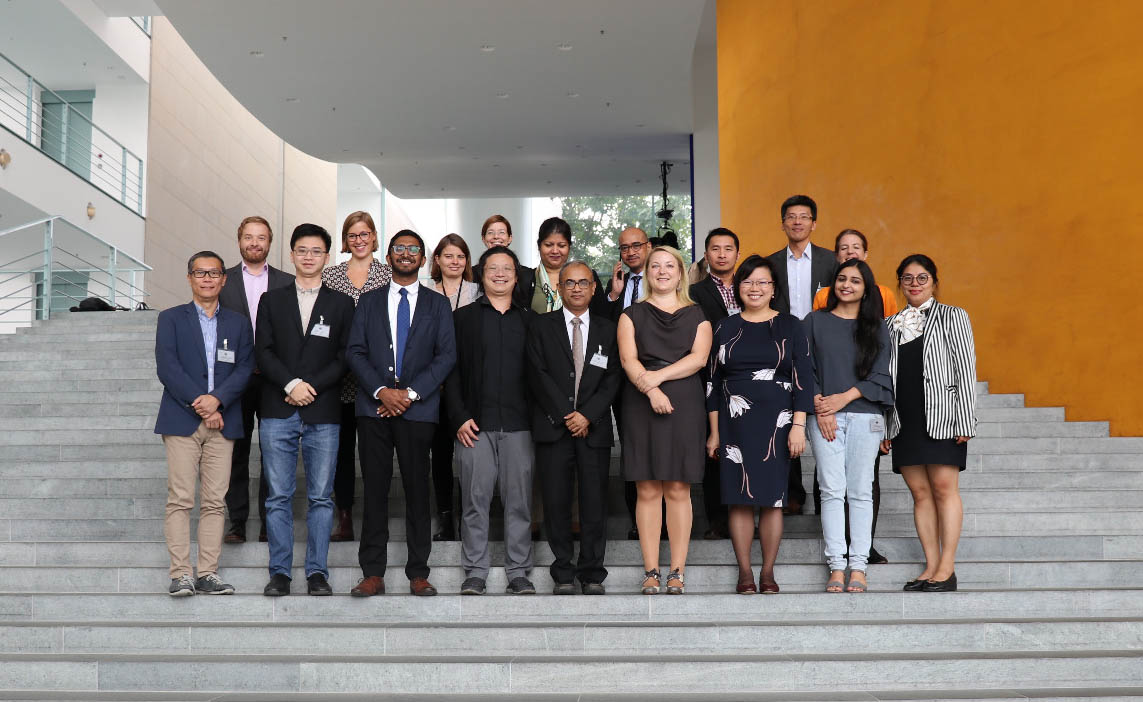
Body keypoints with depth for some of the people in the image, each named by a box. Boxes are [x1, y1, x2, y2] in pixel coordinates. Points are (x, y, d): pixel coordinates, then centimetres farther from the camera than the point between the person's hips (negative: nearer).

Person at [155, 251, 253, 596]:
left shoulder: (238, 323, 16)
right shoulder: (170, 319, 9)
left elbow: (244, 369, 4)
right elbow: (167, 367, -3)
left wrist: (217, 399, -12)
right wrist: (199, 405, -11)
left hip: (222, 422, 2)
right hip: (182, 421, -2)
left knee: (214, 501, 0)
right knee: (180, 499, -6)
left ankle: (208, 573, 4)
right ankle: (180, 574, -3)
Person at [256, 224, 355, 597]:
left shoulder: (341, 304, 11)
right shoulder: (272, 300, 13)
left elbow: (345, 357, 2)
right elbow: (263, 352, 3)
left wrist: (311, 386, -10)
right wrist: (291, 384, -12)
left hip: (323, 413, 0)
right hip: (278, 412, 1)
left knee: (321, 497, 1)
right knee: (278, 496, 2)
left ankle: (317, 572, 8)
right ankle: (280, 572, 9)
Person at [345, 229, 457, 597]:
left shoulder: (437, 304, 11)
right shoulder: (369, 302, 14)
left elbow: (447, 355, 2)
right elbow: (354, 351, 6)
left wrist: (411, 393, -9)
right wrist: (382, 391, -9)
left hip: (418, 409, -1)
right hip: (374, 407, 1)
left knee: (418, 491, 0)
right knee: (374, 491, 1)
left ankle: (418, 574, 7)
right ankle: (373, 574, 5)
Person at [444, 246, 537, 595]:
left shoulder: (528, 320, 13)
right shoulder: (464, 317, 9)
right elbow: (452, 371, 4)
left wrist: (538, 419, 1)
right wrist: (459, 417, -5)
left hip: (518, 424, 1)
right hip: (475, 423, -1)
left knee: (519, 499, 2)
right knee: (475, 499, 0)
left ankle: (518, 572, 10)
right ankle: (475, 572, 10)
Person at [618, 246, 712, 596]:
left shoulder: (696, 315, 13)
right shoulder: (632, 314, 12)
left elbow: (699, 357, -2)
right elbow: (628, 358, -1)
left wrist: (659, 375, -14)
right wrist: (650, 389, -17)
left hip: (684, 405, 0)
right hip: (641, 406, 0)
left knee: (678, 490, -1)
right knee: (647, 490, -1)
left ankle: (677, 572, 3)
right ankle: (651, 572, 2)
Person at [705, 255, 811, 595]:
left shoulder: (789, 326, 5)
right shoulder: (725, 328, 9)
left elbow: (802, 379, 1)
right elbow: (713, 381, 9)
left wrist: (798, 426, -7)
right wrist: (714, 431, 5)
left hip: (776, 422, -1)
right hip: (735, 424, 1)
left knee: (772, 498, 1)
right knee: (739, 499, 0)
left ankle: (768, 572, 11)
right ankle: (745, 572, 8)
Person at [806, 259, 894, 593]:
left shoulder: (876, 327, 11)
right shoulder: (815, 321, 11)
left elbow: (881, 375, 3)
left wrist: (844, 397, -9)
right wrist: (820, 407, -8)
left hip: (865, 416, 0)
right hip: (824, 416, 0)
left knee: (860, 491, 0)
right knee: (831, 490, -3)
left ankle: (858, 567, 3)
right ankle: (836, 567, 0)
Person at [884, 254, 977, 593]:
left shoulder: (952, 316, 5)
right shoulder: (891, 325, 15)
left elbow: (966, 369, -2)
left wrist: (965, 420, -10)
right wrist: (883, 426, 9)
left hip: (942, 416, -4)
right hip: (904, 420, 4)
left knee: (944, 487, -6)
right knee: (920, 492, 4)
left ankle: (947, 568, -2)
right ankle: (931, 565, 9)